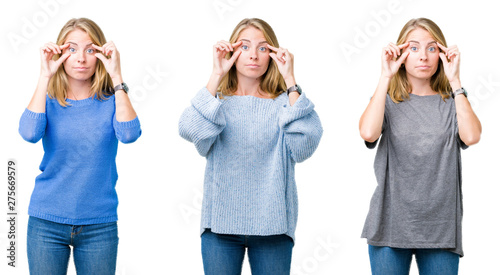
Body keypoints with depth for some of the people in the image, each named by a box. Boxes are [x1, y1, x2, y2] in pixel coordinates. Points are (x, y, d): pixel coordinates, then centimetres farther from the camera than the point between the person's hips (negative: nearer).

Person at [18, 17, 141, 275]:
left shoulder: (111, 101, -1)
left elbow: (129, 134, -21)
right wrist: (45, 76, -17)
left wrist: (116, 75, -19)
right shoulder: (49, 101, 1)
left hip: (100, 225, 0)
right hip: (47, 222, 0)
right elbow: (29, 133, -19)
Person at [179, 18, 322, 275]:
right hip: (221, 221, 0)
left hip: (272, 223, 0)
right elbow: (191, 130, -15)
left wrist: (290, 80, -12)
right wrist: (216, 76, -15)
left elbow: (305, 143, -14)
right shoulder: (217, 100, 6)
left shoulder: (283, 103, 5)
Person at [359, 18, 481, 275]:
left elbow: (471, 136, -14)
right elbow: (368, 133, -17)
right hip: (391, 222, -1)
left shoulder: (451, 102, 7)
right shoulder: (388, 101, 5)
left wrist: (454, 80, -8)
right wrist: (385, 77, -10)